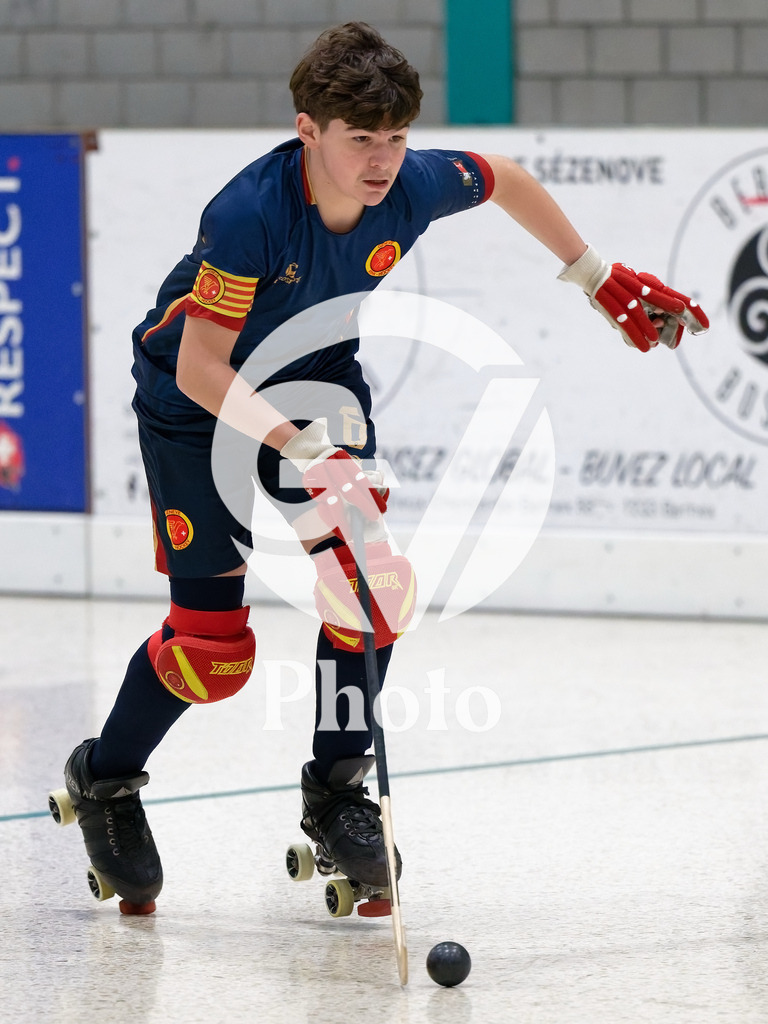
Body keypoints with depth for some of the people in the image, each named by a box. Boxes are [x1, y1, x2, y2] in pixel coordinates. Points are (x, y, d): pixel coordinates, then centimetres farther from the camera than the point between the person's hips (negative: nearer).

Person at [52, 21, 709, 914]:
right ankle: (105, 779, 21)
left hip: (315, 381, 5)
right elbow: (200, 370, -33)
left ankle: (336, 789, 5)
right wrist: (305, 452, -41)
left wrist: (602, 280, 11)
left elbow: (506, 179, 3)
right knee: (213, 644, -6)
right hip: (196, 405, -5)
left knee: (371, 581, -13)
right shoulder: (249, 213, -36)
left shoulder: (417, 187, -21)